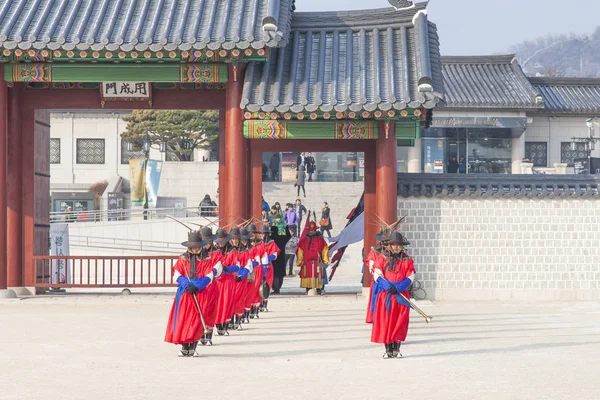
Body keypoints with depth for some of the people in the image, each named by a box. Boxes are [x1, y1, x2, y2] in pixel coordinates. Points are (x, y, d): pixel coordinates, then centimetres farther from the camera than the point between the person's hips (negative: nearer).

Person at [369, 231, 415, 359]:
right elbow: (377, 275, -3)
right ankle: (388, 350, 4)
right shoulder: (382, 258, 5)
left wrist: (398, 288, -17)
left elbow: (410, 278, 0)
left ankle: (396, 349, 7)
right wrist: (389, 287, -19)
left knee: (400, 323, -1)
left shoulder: (407, 260, 7)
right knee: (385, 322, -2)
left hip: (401, 295, 1)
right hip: (384, 295, -1)